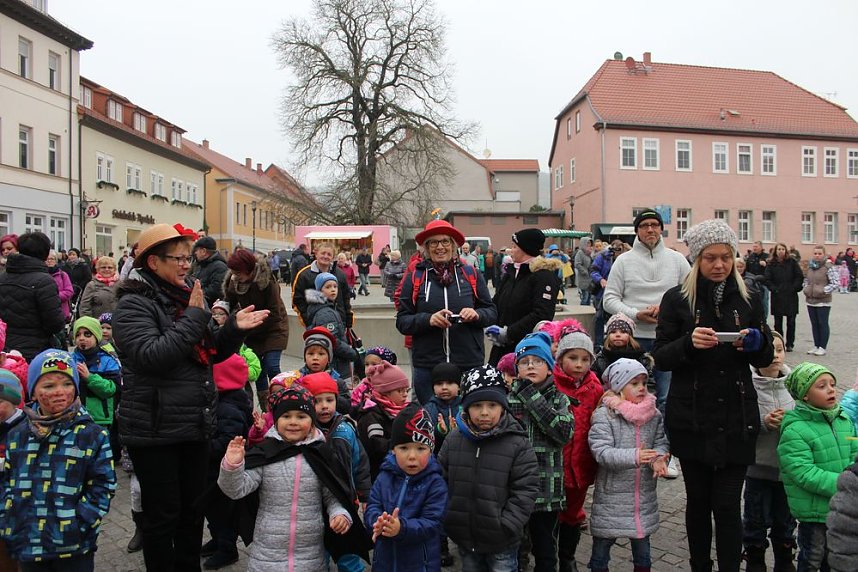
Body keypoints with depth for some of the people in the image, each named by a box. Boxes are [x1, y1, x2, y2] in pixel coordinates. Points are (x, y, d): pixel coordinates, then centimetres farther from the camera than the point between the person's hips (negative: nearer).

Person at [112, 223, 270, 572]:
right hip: (155, 430, -7)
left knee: (193, 510, 16)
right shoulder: (134, 304, -12)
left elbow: (211, 354, 15)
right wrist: (195, 317, -21)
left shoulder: (185, 297, 11)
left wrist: (234, 328, -3)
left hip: (195, 425, 7)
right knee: (163, 515, 5)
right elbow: (151, 356, -27)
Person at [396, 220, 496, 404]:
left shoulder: (471, 274, 6)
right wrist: (428, 319, -17)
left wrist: (476, 315, -13)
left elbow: (492, 312, 9)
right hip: (427, 366, 0)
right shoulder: (414, 278, 4)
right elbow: (402, 321, 0)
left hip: (469, 363, 1)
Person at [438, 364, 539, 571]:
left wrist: (506, 527, -16)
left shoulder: (518, 444, -13)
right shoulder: (453, 441, -1)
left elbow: (526, 490, -12)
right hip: (464, 539, 4)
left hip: (501, 543, -3)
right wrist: (448, 520, 1)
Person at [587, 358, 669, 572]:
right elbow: (601, 452, -22)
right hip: (612, 496, -4)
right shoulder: (603, 415, -15)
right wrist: (633, 456, -35)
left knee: (642, 547, 21)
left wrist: (658, 459, -16)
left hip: (644, 494, 5)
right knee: (602, 546, 12)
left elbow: (661, 442, 6)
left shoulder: (654, 414, 2)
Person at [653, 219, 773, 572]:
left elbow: (765, 360, 12)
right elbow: (660, 358, -3)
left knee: (728, 505, 0)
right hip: (691, 420, -1)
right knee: (698, 500, 11)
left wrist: (755, 343, -10)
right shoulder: (677, 299, 0)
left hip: (737, 420, 1)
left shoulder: (748, 300, 8)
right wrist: (688, 343, -22)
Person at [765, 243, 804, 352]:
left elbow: (800, 277, 2)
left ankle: (789, 344, 13)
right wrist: (774, 289, -11)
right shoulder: (771, 264, 3)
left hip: (791, 296, 0)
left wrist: (794, 288, -6)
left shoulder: (792, 262, 3)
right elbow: (767, 280, 0)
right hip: (777, 297, 0)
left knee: (791, 322, 3)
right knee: (778, 322, 4)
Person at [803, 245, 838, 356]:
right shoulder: (810, 266, 9)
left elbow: (835, 284, -11)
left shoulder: (829, 267, -9)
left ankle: (823, 347, 8)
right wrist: (805, 288, 5)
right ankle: (816, 346, 20)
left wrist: (823, 290, -17)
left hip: (823, 301, -6)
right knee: (814, 324, 11)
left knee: (823, 324, 0)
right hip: (810, 300, 6)